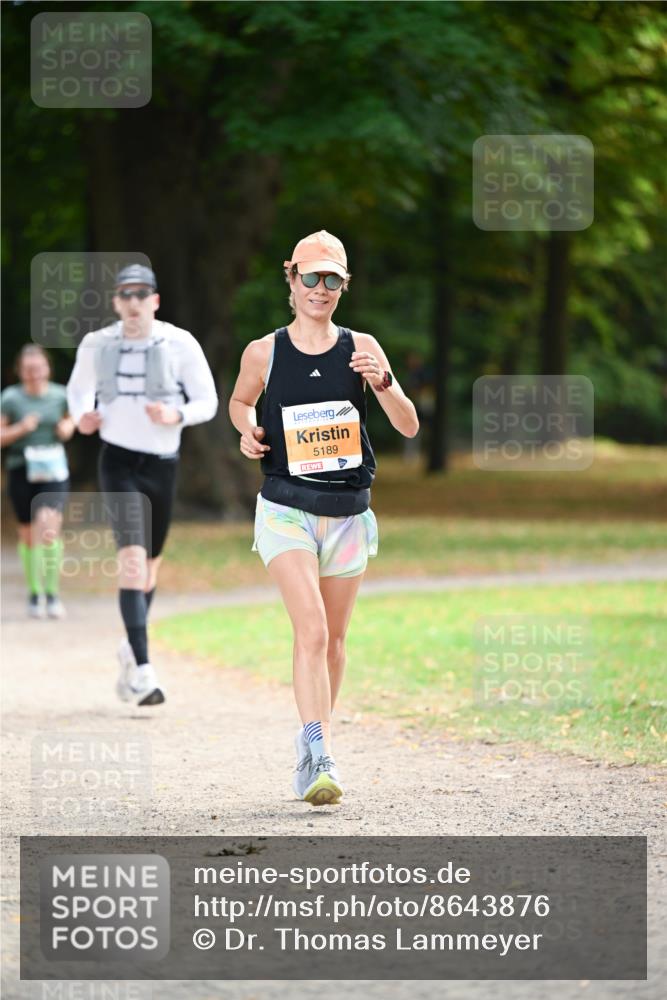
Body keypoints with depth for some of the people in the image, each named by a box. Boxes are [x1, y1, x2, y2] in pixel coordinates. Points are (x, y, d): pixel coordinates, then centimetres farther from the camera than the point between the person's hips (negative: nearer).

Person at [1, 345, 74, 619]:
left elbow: (71, 417, 23)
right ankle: (34, 593, 25)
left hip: (54, 470, 0)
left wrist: (68, 427, 2)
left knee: (49, 528, -19)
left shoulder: (59, 395, 2)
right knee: (28, 534, 8)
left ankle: (52, 592, -8)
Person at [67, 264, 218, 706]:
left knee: (150, 564, 14)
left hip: (162, 465, 1)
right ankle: (143, 670, -23)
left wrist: (176, 415, -20)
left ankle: (131, 650, 40)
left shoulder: (180, 344, -5)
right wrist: (82, 415, -3)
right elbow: (79, 388, 19)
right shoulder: (96, 345, 0)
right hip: (118, 462, -1)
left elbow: (207, 401, 0)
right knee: (132, 557, -18)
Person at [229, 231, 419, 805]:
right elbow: (240, 401, 20)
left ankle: (314, 742, 34)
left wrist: (382, 382, -21)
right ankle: (321, 758, -24)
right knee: (311, 631, -19)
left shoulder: (360, 348, 0)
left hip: (348, 514, 3)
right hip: (287, 510, -3)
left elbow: (409, 427, -3)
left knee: (333, 639, 14)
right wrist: (247, 430, -2)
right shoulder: (264, 353, -1)